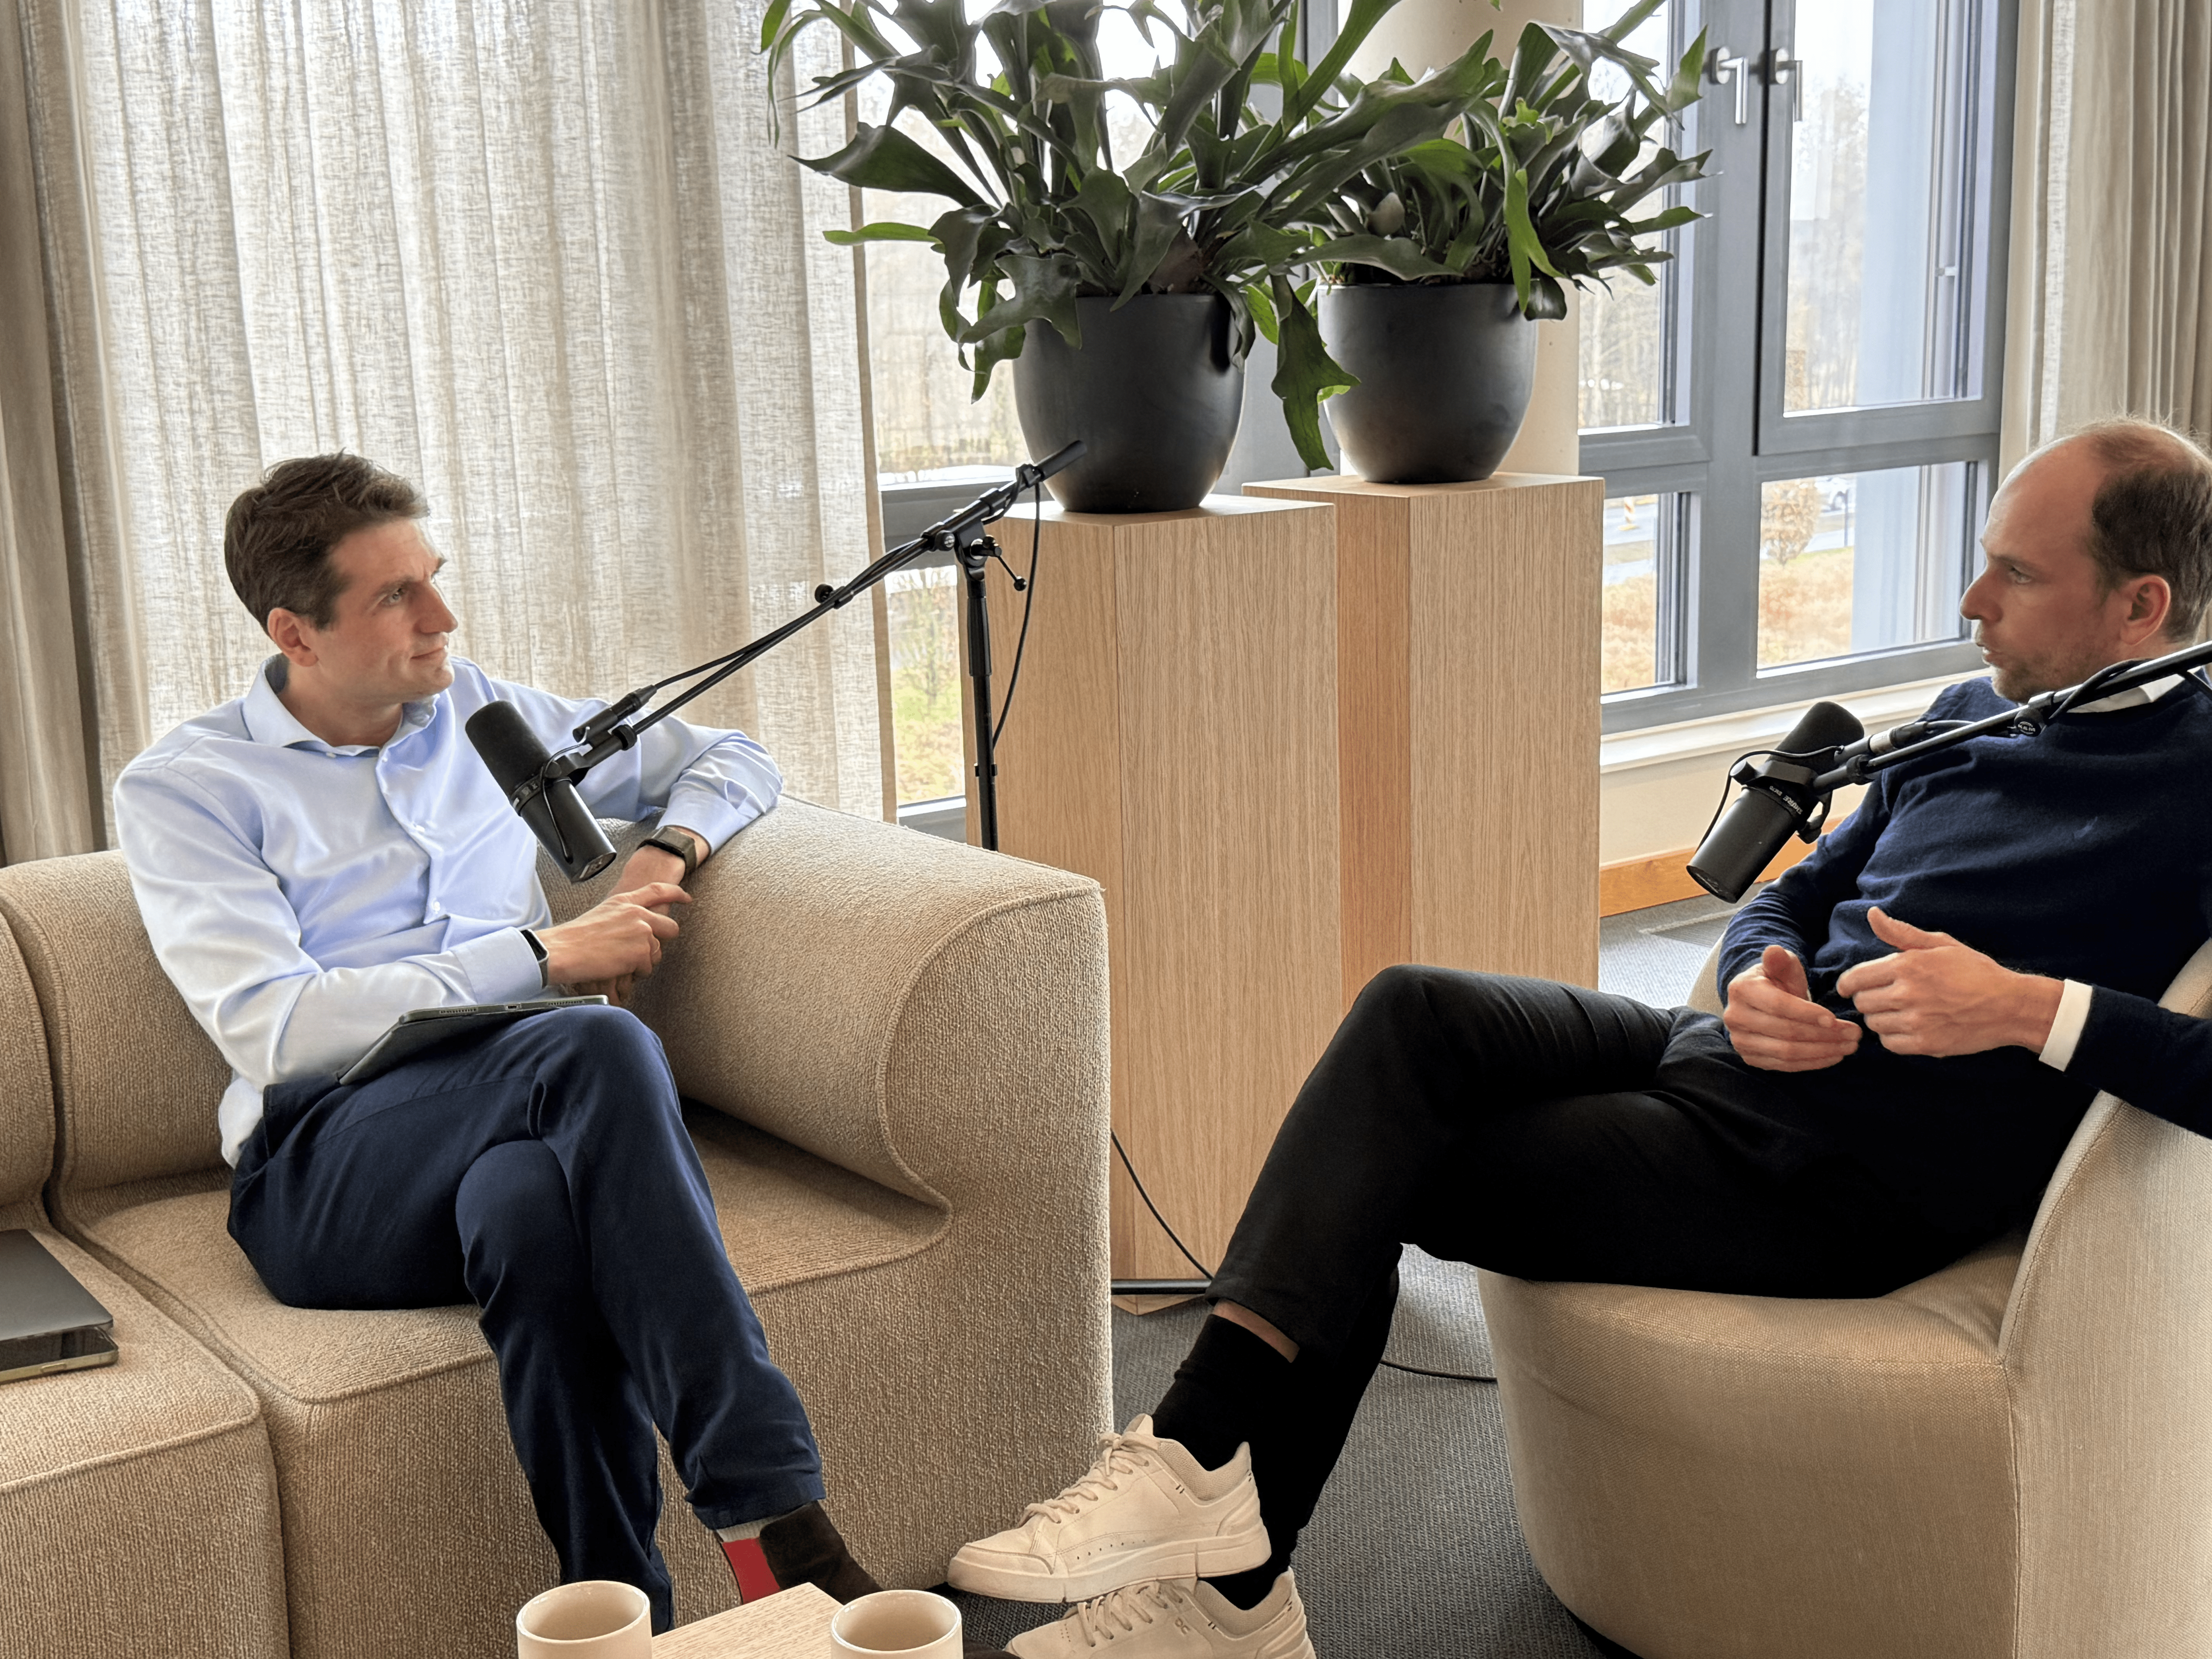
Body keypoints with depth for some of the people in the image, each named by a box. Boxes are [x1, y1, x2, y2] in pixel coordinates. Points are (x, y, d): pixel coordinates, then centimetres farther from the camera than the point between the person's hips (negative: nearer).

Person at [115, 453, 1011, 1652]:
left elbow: (734, 762, 30)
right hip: (327, 1174, -3)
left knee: (534, 1205, -38)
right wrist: (544, 958, -10)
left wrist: (667, 855, 7)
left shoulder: (488, 719, 22)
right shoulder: (181, 790, 8)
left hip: (530, 1127, 3)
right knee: (594, 1048, -36)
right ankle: (772, 1513, -40)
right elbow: (272, 1030, -7)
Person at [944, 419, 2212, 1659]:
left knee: (1383, 1176, -14)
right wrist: (1757, 981, -1)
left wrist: (2038, 1010, -26)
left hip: (1845, 1183, -8)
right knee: (1416, 1014, -16)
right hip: (1728, 1061, 8)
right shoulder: (1971, 715, 16)